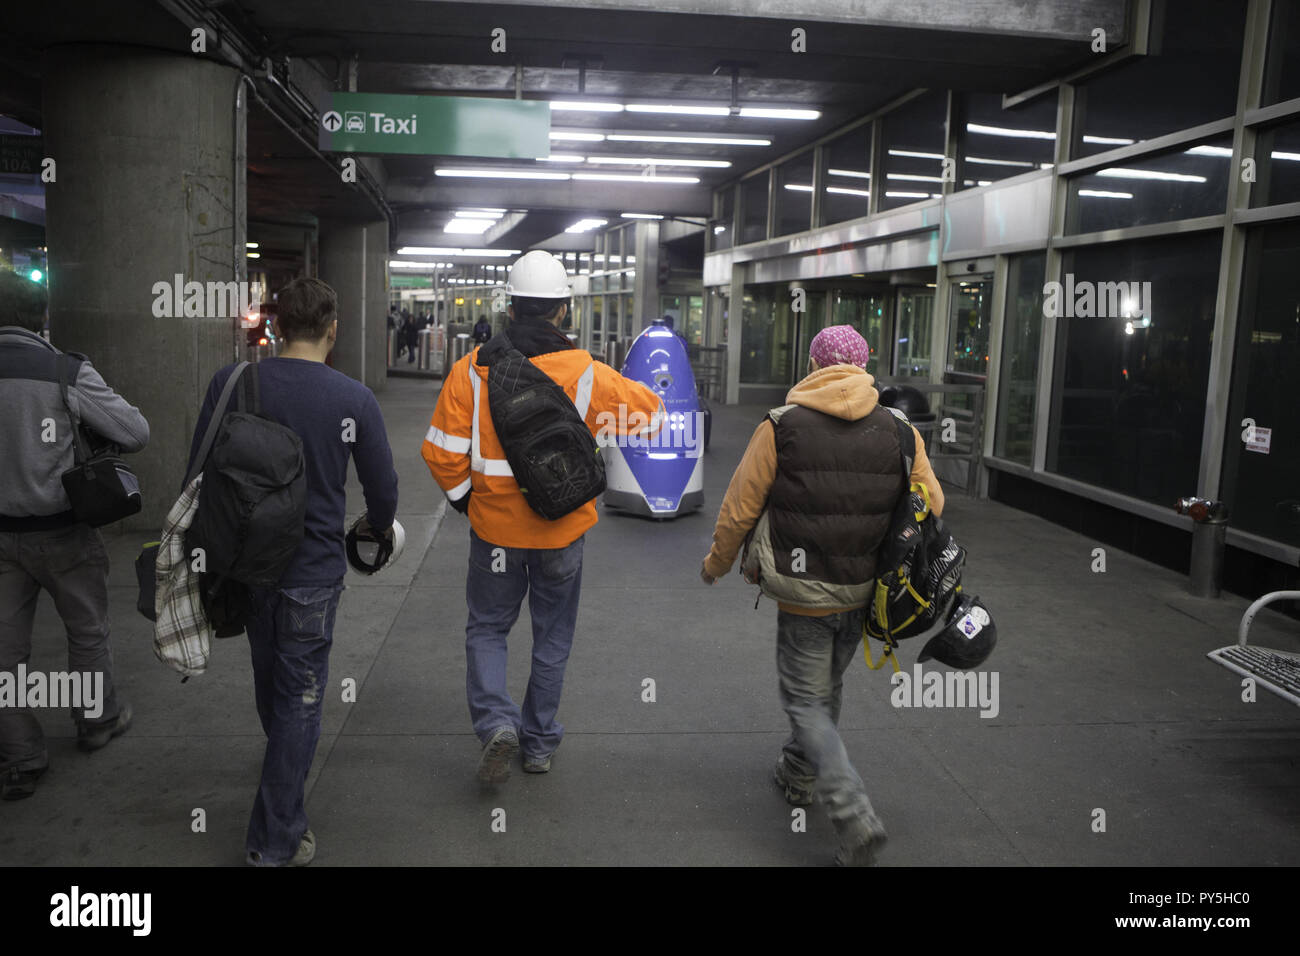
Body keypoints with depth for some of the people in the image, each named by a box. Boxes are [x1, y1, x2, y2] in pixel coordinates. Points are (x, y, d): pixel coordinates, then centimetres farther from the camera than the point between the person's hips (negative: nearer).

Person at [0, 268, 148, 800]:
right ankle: (97, 721, 35)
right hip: (62, 531, -3)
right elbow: (136, 433, -13)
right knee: (87, 632, 17)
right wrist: (95, 431, 7)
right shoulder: (66, 372, -16)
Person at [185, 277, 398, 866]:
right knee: (299, 698, 7)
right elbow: (382, 488, -6)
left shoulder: (230, 383, -7)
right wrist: (379, 527, 16)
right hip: (312, 571, -3)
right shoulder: (354, 399, -12)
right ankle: (276, 842, 13)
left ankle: (283, 766, 53)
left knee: (268, 675, 26)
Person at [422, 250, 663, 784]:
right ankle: (539, 744, 27)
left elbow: (441, 450, -9)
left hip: (493, 526, 0)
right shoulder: (585, 374, -12)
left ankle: (496, 724, -2)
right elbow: (650, 412, -2)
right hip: (562, 530, 0)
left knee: (487, 627, 18)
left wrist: (462, 496, 8)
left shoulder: (472, 370, -10)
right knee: (552, 638, 16)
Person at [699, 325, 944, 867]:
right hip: (864, 595, 4)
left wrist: (716, 564, 11)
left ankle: (855, 817, -5)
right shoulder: (899, 431, -1)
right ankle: (798, 774, 43)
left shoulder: (780, 427, -10)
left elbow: (739, 510, -6)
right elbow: (931, 504, 5)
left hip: (803, 595, -4)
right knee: (826, 689, 24)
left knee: (806, 701, 7)